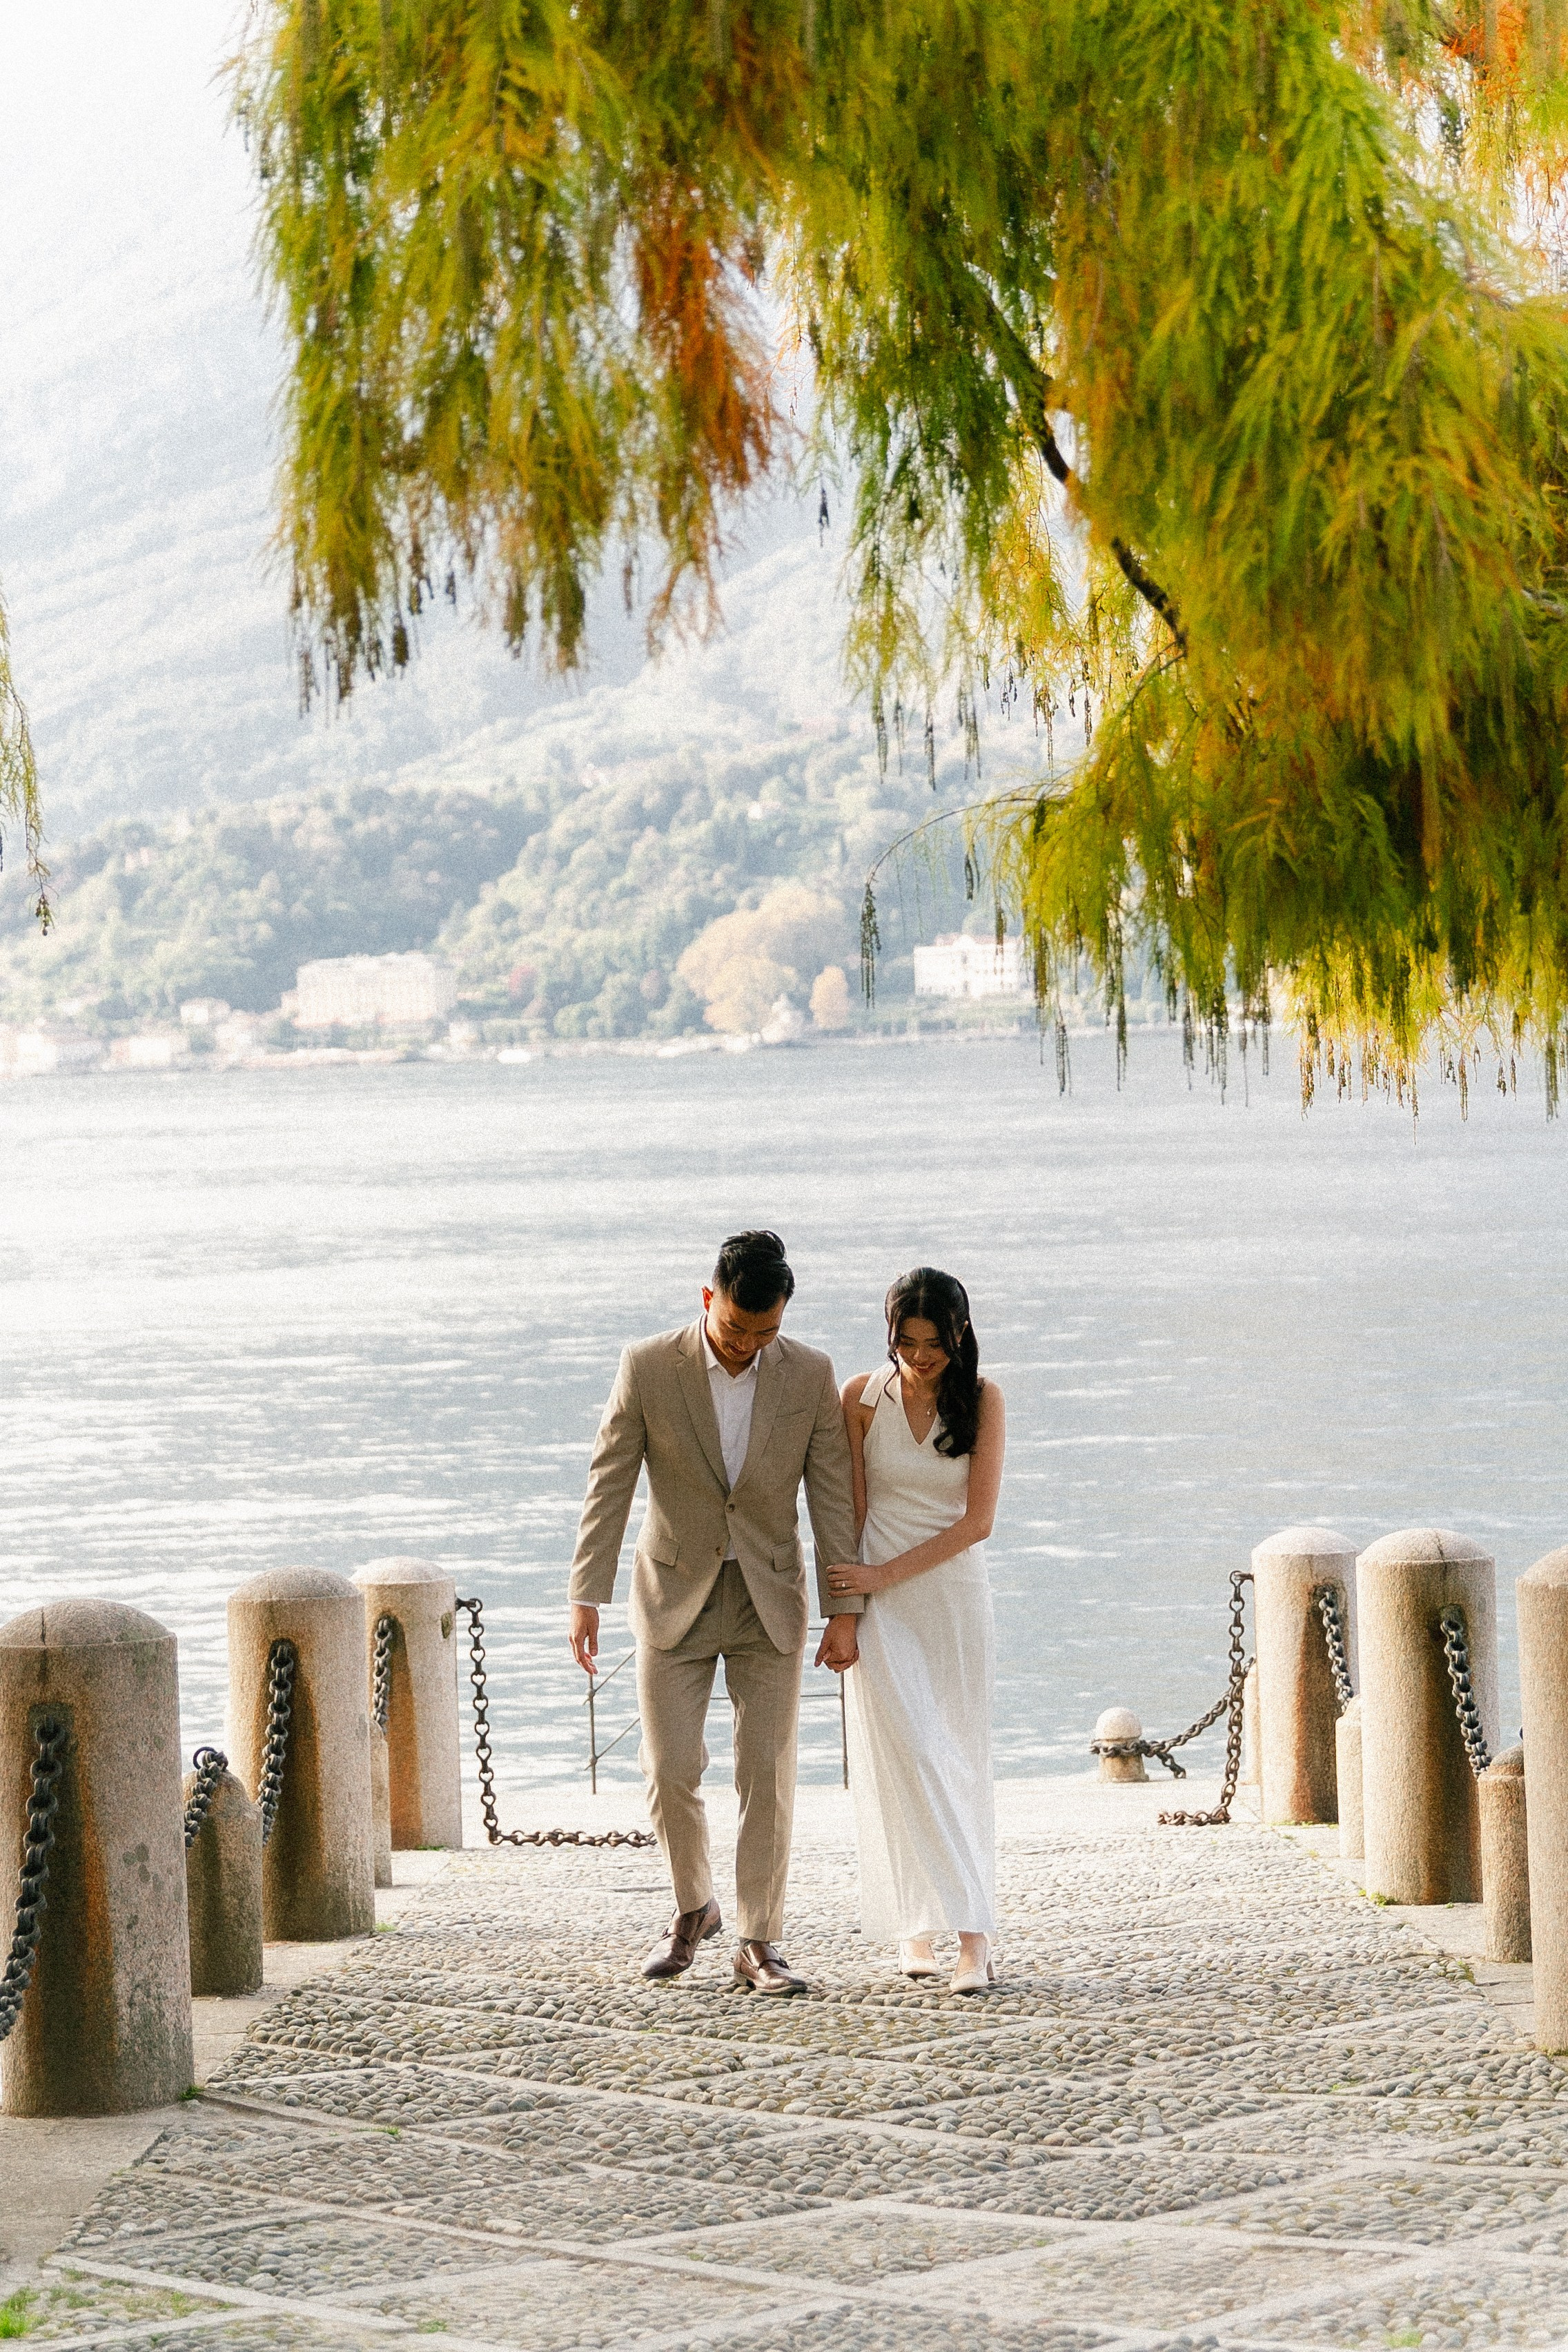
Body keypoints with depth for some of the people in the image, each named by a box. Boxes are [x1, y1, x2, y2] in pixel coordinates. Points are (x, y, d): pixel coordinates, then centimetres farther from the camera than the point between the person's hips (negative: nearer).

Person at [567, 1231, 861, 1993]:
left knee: (767, 1775, -2)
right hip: (675, 1596, 0)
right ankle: (693, 1908, 23)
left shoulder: (810, 1375, -8)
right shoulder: (648, 1368, -12)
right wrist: (586, 1598, -15)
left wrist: (845, 1612, -6)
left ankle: (760, 1943, 7)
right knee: (671, 1771, -2)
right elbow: (609, 1485, -9)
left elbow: (832, 1495, -3)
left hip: (769, 1601, 1)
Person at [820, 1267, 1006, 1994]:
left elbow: (976, 1521, -8)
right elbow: (849, 1514, 1)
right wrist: (842, 1614, -3)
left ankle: (934, 1927, 6)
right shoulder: (862, 1398, -3)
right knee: (909, 1757, -10)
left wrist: (882, 1575, -12)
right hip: (878, 1602, -1)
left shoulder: (982, 1401, -4)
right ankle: (970, 1930, -7)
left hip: (956, 1595, 1)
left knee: (958, 1761, 1)